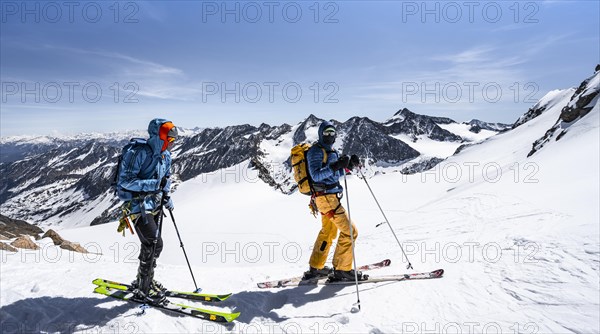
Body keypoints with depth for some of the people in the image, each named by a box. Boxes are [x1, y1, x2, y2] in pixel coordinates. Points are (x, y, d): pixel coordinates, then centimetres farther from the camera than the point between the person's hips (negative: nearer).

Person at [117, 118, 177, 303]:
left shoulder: (165, 155, 5)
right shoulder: (140, 154, -21)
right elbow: (125, 180, -22)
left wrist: (166, 196, 7)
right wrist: (151, 184, -28)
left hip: (155, 204, 8)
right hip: (139, 205, -8)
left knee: (150, 245, 16)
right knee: (154, 244, -11)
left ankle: (143, 280, 34)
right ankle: (143, 288, 6)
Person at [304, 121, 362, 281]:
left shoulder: (331, 151, 16)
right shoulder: (316, 151, -12)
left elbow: (337, 174, 20)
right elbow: (316, 175, -23)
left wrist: (349, 164, 4)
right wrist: (334, 166, -33)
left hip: (330, 197, 10)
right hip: (326, 197, -10)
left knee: (328, 231, 21)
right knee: (349, 231, -9)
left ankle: (316, 268, 31)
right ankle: (341, 270, 0)